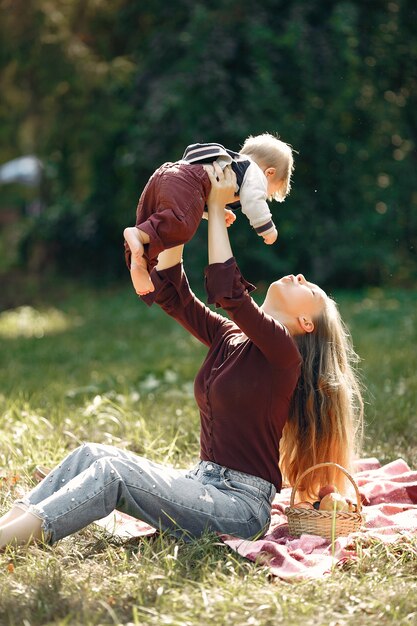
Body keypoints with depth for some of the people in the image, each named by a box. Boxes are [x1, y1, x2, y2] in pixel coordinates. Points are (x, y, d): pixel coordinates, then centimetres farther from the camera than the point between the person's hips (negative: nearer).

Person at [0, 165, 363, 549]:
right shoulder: (228, 338, 13)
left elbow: (226, 291, -22)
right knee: (93, 454, -11)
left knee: (112, 472, -25)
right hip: (202, 484, 8)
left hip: (241, 506, -8)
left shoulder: (282, 351, -10)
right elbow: (170, 293, 11)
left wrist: (217, 208, -14)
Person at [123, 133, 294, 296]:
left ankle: (138, 263, -13)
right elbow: (253, 200, -2)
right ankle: (138, 234, -43)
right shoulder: (254, 173, 15)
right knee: (182, 224, -27)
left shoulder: (229, 165, 42)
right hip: (185, 181, -9)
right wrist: (267, 227, 5)